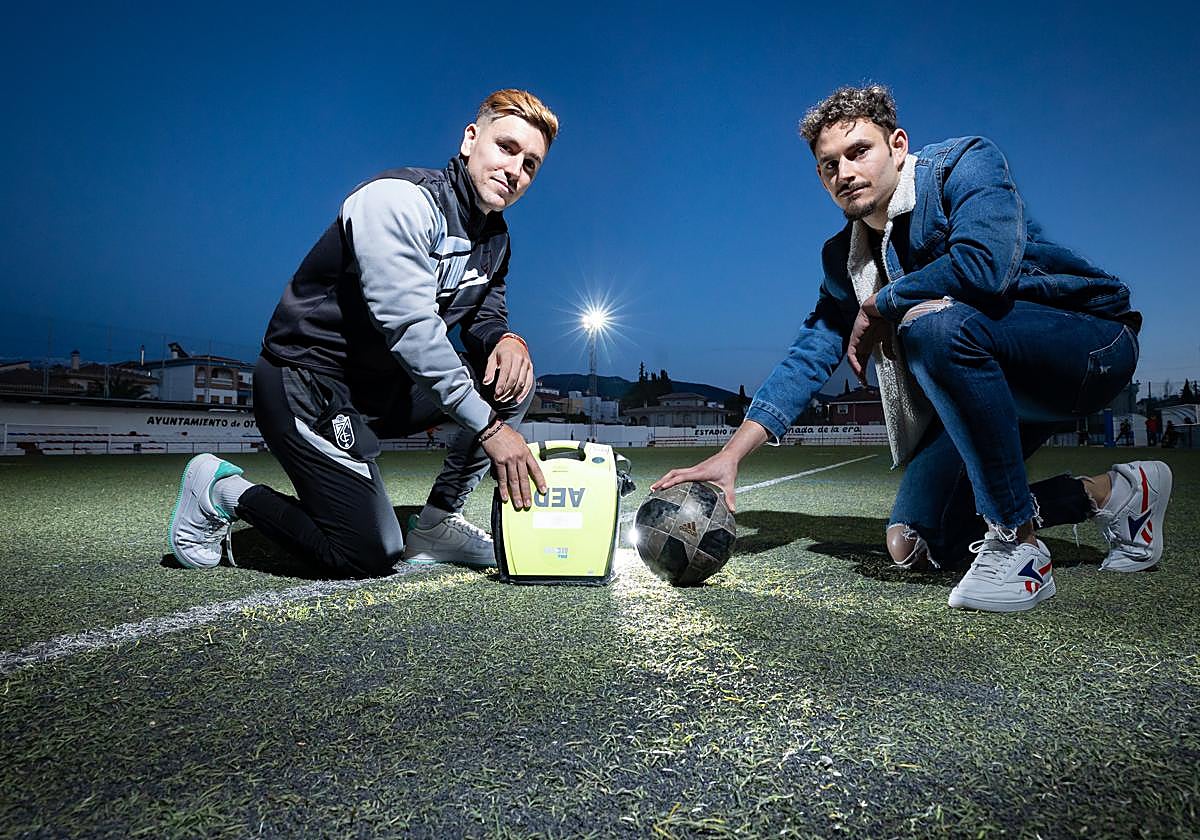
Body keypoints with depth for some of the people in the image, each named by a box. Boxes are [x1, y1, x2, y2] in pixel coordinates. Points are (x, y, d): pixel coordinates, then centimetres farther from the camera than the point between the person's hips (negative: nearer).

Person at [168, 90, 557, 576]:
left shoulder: (495, 237, 8)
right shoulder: (399, 198, -20)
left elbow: (484, 316, 12)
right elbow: (408, 323, -30)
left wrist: (505, 339, -15)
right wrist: (489, 426, -31)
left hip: (382, 390, 8)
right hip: (308, 385, -8)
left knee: (513, 379, -5)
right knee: (372, 557, -10)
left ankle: (437, 524, 2)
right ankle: (220, 491, 10)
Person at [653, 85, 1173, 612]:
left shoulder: (966, 162, -12)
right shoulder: (844, 257, 6)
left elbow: (986, 264, -32)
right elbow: (810, 355, 1)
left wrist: (877, 309, -16)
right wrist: (730, 456, -8)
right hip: (988, 376, 7)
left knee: (934, 322, -36)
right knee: (913, 544, -2)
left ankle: (1018, 541, -22)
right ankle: (1107, 492, 14)